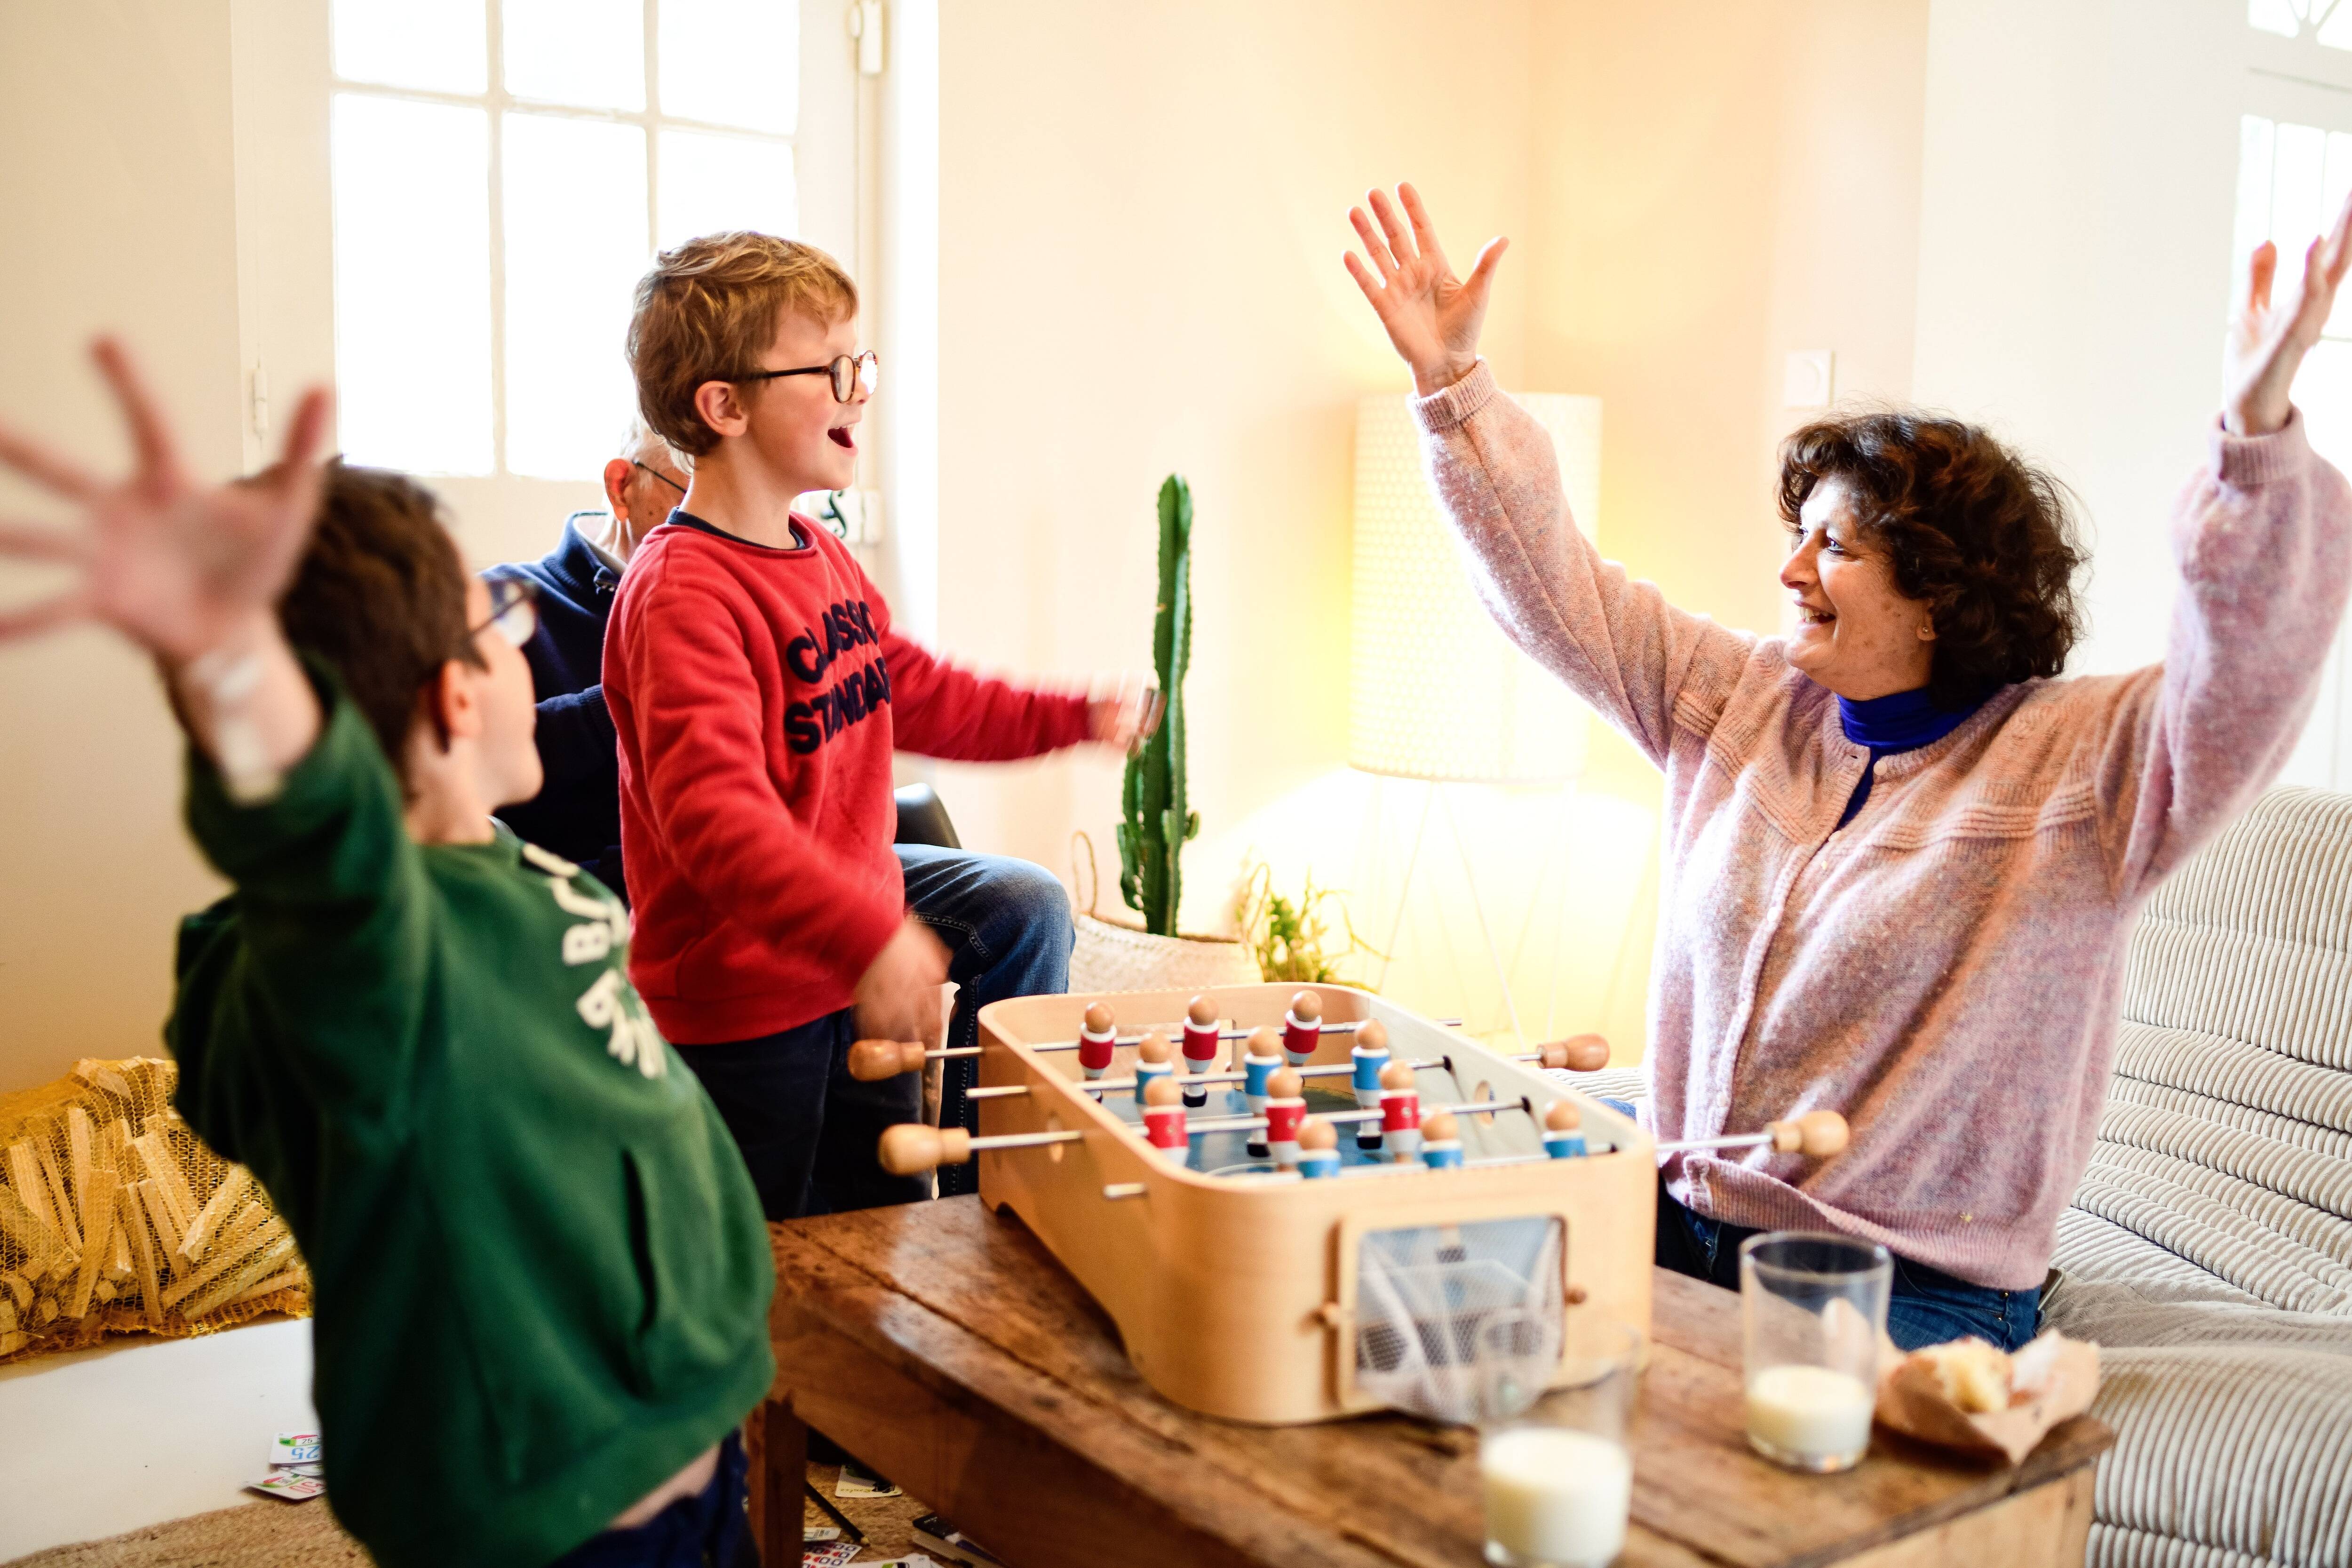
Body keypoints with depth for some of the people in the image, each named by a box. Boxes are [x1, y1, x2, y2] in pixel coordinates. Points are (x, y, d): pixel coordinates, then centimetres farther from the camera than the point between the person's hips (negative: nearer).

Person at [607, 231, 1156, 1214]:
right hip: (740, 993, -8)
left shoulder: (820, 555, 5)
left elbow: (913, 692, 19)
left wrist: (1071, 718, 18)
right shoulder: (682, 595, -26)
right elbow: (714, 816, -36)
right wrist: (869, 938, -42)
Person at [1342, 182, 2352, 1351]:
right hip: (1684, 1221, 5)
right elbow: (1554, 591, 11)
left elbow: (2244, 682, -25)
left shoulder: (2078, 760, -7)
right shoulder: (1742, 702, 9)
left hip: (1917, 1285, -5)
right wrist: (1452, 383, 7)